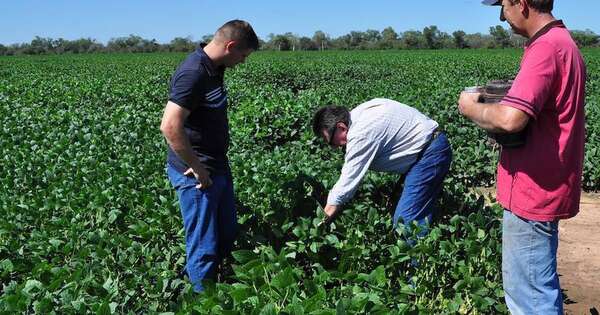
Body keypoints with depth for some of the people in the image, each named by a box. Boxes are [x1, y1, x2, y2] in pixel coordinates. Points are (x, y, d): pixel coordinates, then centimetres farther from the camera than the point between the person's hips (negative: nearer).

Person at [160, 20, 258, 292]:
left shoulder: (214, 68, 8)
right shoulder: (193, 73, -22)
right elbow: (170, 127, -30)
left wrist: (217, 164, 16)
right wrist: (197, 168, -21)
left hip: (217, 166, 10)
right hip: (197, 174, -10)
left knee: (227, 235, 21)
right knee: (204, 247, 2)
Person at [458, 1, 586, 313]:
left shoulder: (545, 47, -21)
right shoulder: (562, 41, 13)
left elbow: (511, 119, -32)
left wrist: (471, 108, -13)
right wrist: (502, 97, 10)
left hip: (532, 193, -10)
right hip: (546, 188, 10)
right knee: (542, 284, 23)